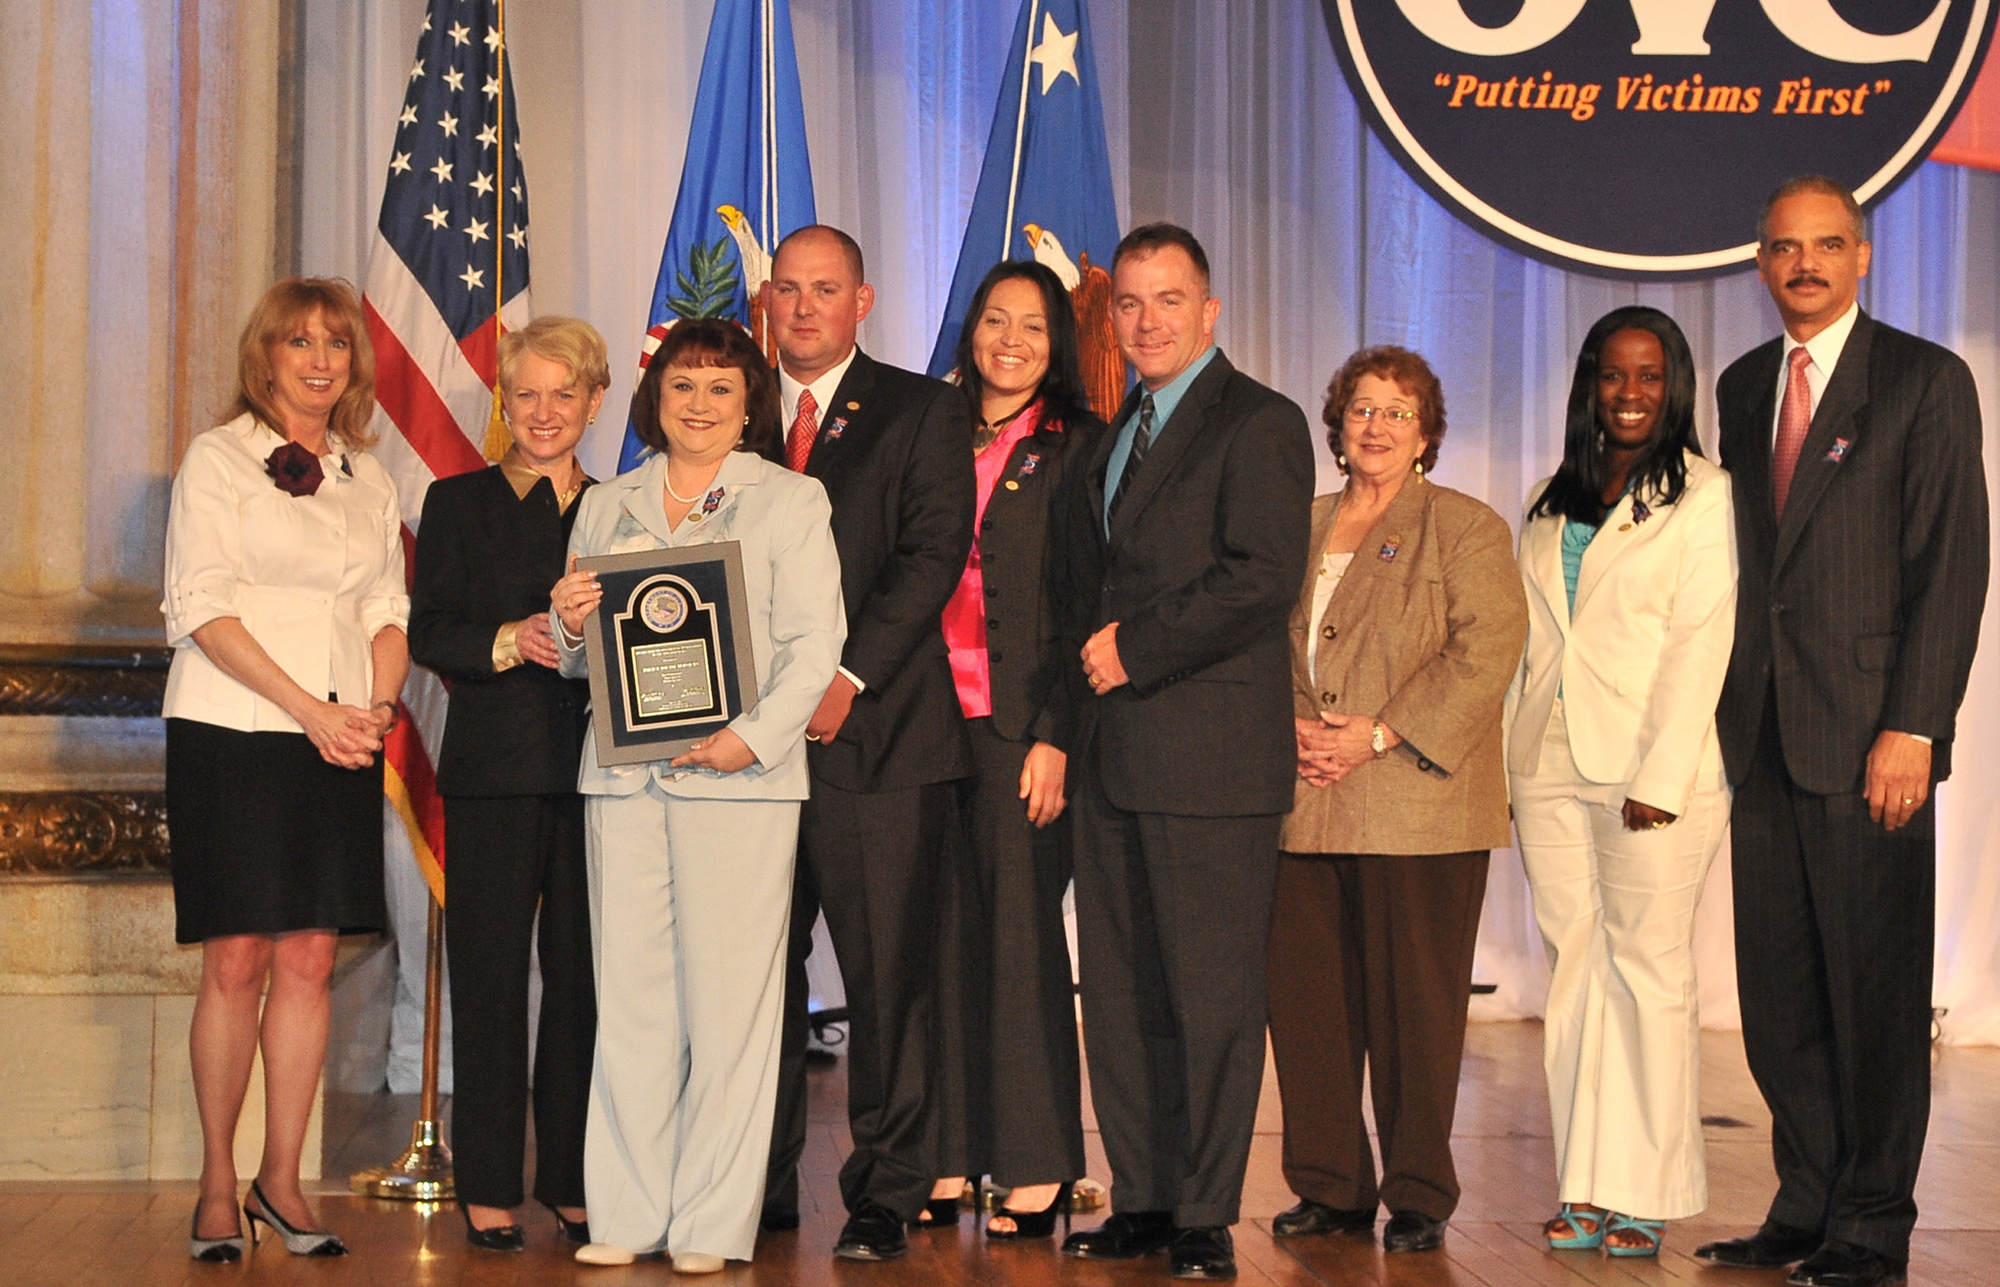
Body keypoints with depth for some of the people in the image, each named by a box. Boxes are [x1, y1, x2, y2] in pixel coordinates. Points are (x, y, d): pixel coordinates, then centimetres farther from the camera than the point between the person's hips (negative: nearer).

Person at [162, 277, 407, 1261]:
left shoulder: (369, 478, 16)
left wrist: (379, 703, -5)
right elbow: (205, 608, -8)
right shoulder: (218, 459, 1)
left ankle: (281, 1179, 11)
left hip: (341, 741, 4)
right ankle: (217, 1188, 6)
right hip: (233, 734, -4)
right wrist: (308, 708, -15)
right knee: (237, 962, -4)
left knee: (310, 961, 2)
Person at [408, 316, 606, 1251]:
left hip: (593, 769, 2)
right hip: (494, 769, -2)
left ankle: (574, 1183, 9)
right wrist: (509, 643, -16)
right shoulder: (459, 502, 9)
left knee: (584, 978, 1)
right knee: (490, 973, -1)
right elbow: (427, 632, 0)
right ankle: (487, 1189, 5)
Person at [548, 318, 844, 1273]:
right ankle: (625, 1213, 10)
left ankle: (713, 1222, 3)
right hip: (621, 774, 3)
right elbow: (576, 657, 19)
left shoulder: (791, 501, 7)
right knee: (628, 992, 3)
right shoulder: (606, 507, 18)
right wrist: (569, 625, -4)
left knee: (727, 996, -3)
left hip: (739, 776, -3)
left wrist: (756, 736, -16)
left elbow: (813, 643, -2)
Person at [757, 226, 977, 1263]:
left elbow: (933, 554, -4)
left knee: (887, 977, -2)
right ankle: (761, 1189, 15)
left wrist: (849, 677, -14)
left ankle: (884, 1197, 6)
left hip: (879, 729, -3)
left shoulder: (922, 411, 7)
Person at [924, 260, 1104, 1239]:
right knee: (943, 931, 5)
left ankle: (1037, 1170, 5)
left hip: (1020, 723, -4)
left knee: (1022, 930, -2)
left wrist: (1055, 737, -13)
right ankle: (946, 1161, 12)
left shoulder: (1075, 447, 0)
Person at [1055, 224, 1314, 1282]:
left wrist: (1135, 650, -12)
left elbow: (1262, 578, -15)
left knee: (1213, 993, -3)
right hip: (1111, 755, 8)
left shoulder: (1258, 424, -4)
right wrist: (1088, 661, 6)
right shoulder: (1111, 439, 21)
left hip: (1209, 753, -8)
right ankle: (1141, 1201, 17)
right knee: (1119, 993, 9)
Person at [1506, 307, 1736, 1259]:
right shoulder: (1551, 501, 17)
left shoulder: (1704, 495, -1)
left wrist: (1660, 780, -15)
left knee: (1648, 972, -4)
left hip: (1651, 771, -5)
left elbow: (1699, 644, -8)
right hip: (1549, 768, 5)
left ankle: (1644, 1194, 2)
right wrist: (1512, 758, 9)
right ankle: (1586, 1185, 8)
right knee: (1575, 970, 5)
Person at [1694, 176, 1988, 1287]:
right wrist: (1730, 710, 8)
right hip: (1762, 735, 6)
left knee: (1875, 988, 0)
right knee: (1779, 990, 9)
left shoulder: (1926, 381, -2)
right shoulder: (1741, 387, 15)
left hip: (1868, 735, -5)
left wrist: (1912, 728, -14)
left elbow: (1953, 565, -8)